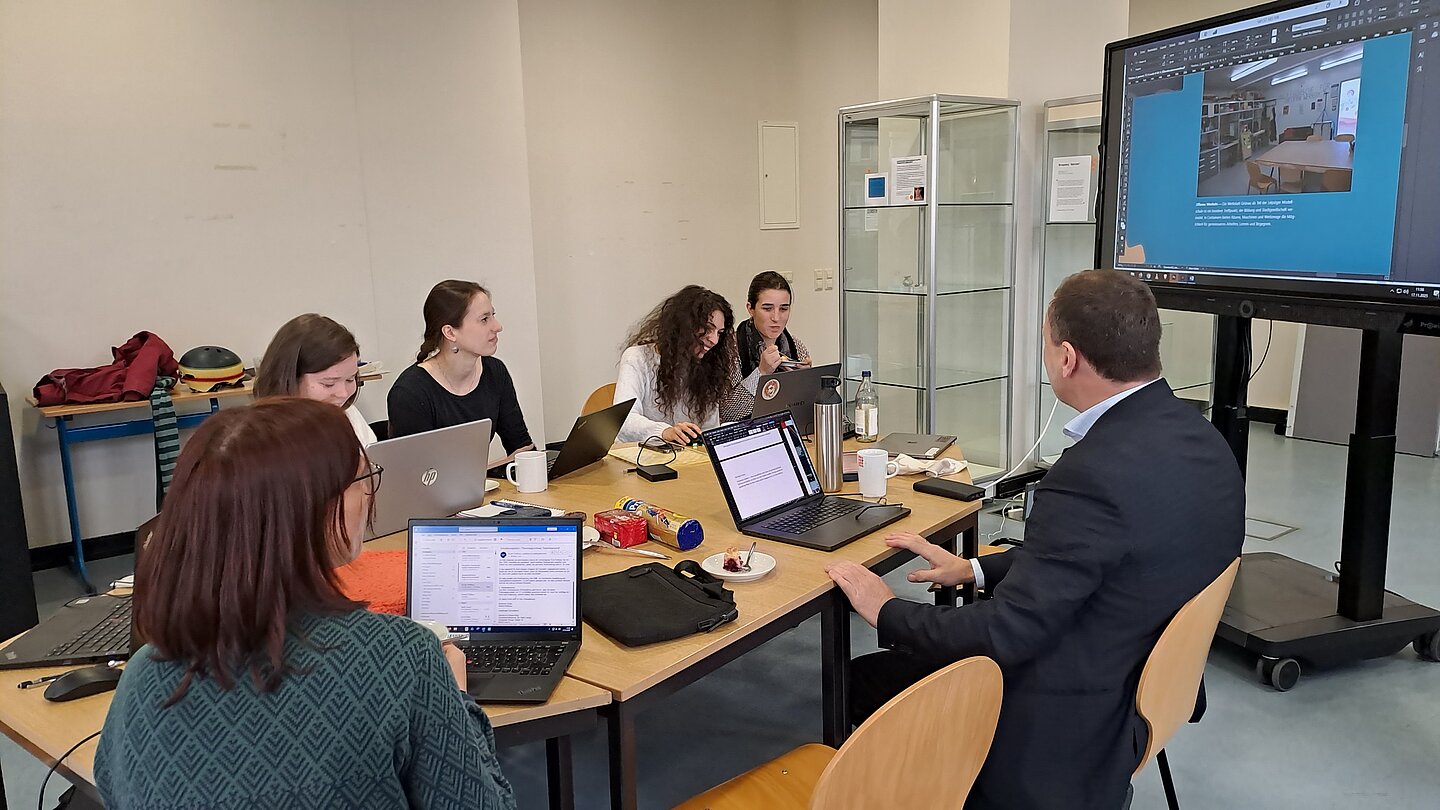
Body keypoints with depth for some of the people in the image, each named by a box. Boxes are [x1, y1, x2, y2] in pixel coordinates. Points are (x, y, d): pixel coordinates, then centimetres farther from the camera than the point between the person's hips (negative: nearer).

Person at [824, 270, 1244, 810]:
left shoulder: (1095, 473, -32)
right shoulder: (1199, 438, -2)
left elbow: (1004, 636, -25)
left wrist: (886, 613, -10)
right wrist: (976, 569, 12)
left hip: (1068, 727, -9)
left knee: (865, 681, 7)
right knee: (898, 662, 19)